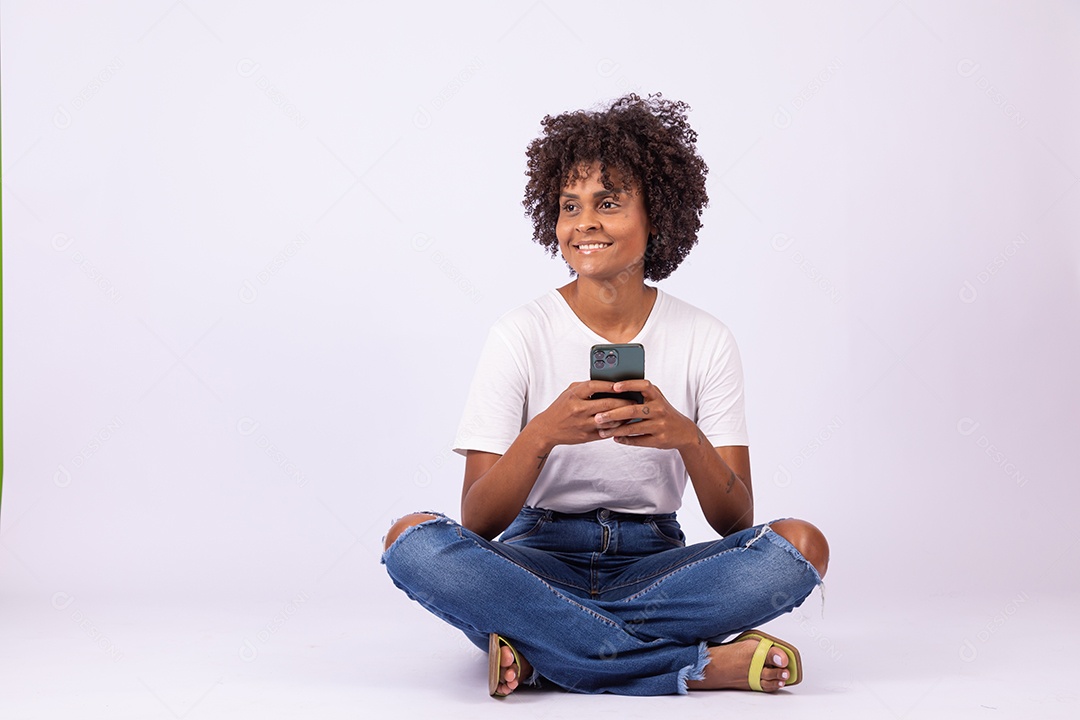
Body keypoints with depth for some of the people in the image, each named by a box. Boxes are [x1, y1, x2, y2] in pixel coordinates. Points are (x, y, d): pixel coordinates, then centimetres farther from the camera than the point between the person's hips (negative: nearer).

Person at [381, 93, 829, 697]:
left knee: (801, 545, -26)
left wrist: (687, 437, -25)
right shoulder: (522, 335, -3)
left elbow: (736, 522, -6)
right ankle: (699, 665, -29)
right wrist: (542, 434, -29)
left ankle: (540, 651, -25)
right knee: (415, 540, -31)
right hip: (539, 560, -1)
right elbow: (478, 522, -10)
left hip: (652, 562, 1)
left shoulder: (705, 340, 0)